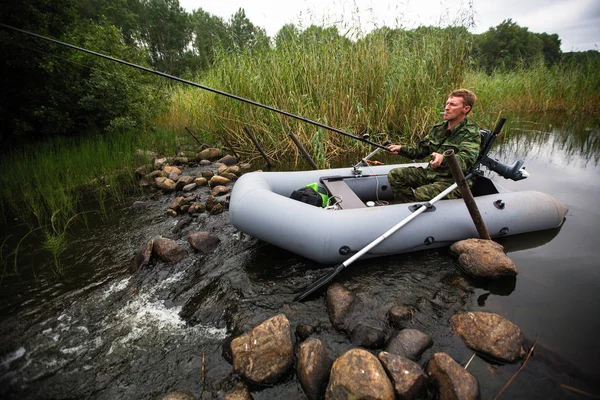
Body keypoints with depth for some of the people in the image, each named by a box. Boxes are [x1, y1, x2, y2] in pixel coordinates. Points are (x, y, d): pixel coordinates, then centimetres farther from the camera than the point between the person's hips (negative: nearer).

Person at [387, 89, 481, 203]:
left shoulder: (471, 133, -11)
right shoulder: (439, 128, 12)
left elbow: (466, 159, -29)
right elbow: (420, 150, 17)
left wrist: (444, 158, -49)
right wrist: (401, 148, -1)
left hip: (452, 182, -7)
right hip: (430, 174, 7)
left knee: (421, 193, -36)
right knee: (394, 175, -6)